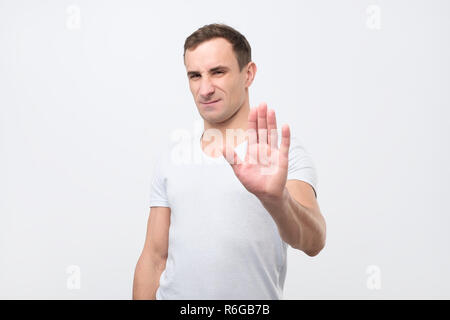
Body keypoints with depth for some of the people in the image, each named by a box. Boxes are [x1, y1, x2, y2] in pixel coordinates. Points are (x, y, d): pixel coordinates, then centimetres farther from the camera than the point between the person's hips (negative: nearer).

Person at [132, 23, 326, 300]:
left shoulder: (284, 154, -10)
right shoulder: (171, 158, 3)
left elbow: (313, 243, -26)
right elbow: (154, 258, 4)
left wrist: (276, 197, -43)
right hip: (174, 294, 3)